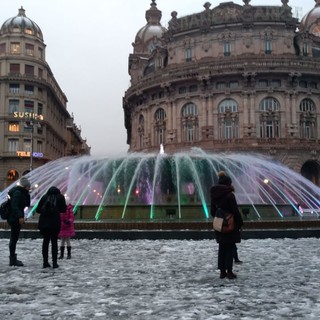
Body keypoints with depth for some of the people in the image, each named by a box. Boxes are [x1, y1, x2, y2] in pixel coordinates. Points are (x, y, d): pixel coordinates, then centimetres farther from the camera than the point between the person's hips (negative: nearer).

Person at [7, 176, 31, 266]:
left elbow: (27, 204, 18)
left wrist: (27, 194, 4)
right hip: (15, 219, -10)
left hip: (15, 219, 10)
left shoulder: (21, 193, 15)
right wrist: (20, 216, -31)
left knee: (14, 239, 15)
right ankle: (12, 260, -3)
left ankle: (13, 259, 24)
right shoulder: (17, 193, -14)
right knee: (14, 238, -6)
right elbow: (14, 206, -24)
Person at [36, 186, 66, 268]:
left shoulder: (44, 197, 9)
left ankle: (45, 262, 11)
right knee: (54, 242, 6)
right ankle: (54, 262, 3)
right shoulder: (60, 197, 5)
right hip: (55, 222, -2)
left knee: (45, 241, 12)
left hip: (44, 222, 2)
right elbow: (63, 209, 5)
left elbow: (38, 210, 7)